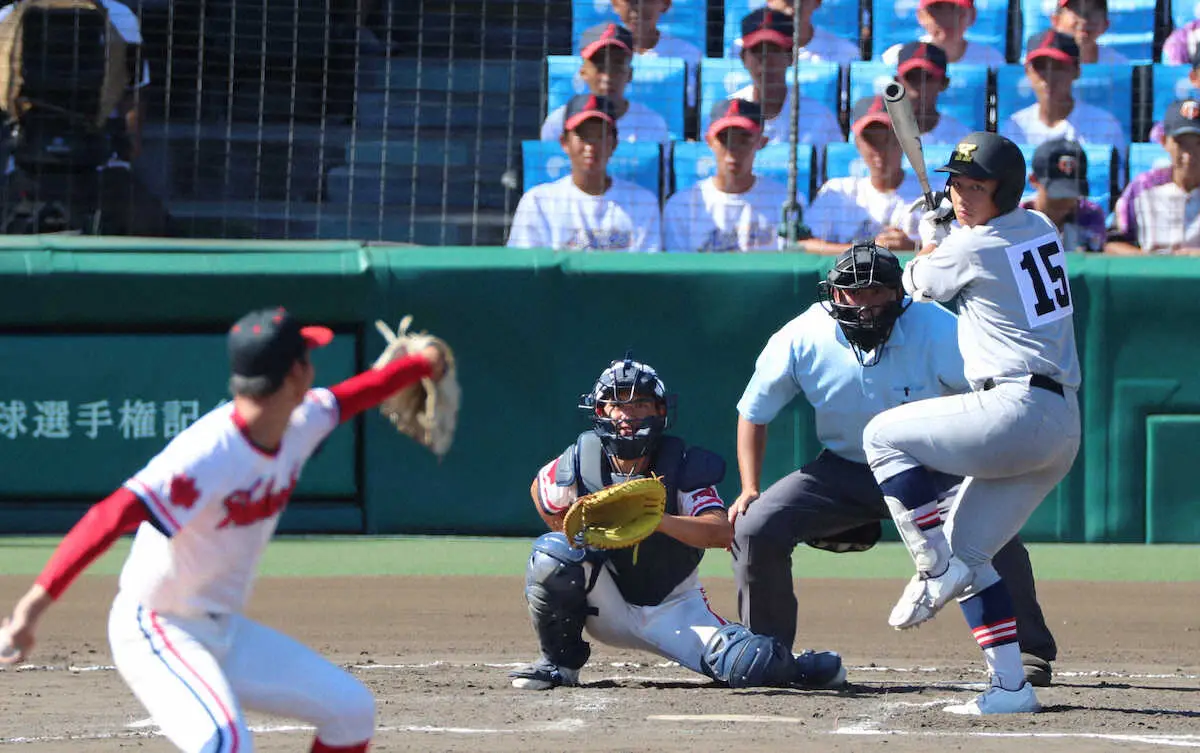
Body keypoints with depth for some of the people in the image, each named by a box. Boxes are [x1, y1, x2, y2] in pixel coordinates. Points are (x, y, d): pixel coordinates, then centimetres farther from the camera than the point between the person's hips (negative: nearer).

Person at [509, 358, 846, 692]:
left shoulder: (684, 466, -16)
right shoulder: (579, 463, -10)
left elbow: (722, 533, -31)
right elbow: (540, 490, 12)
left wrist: (658, 520, -47)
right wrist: (577, 538, -1)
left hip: (674, 611, -2)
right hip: (608, 610, 2)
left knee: (750, 664, -25)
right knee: (553, 551, -26)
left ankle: (793, 666, 14)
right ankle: (559, 662, -7)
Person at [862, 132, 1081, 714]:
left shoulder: (971, 248, -7)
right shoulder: (1042, 229, 15)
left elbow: (917, 283, 15)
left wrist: (931, 238, 32)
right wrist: (948, 233, 42)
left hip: (1015, 410, -9)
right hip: (1064, 430, 9)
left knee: (883, 435, 4)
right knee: (968, 549, 14)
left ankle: (936, 568, -4)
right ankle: (1010, 687, 6)